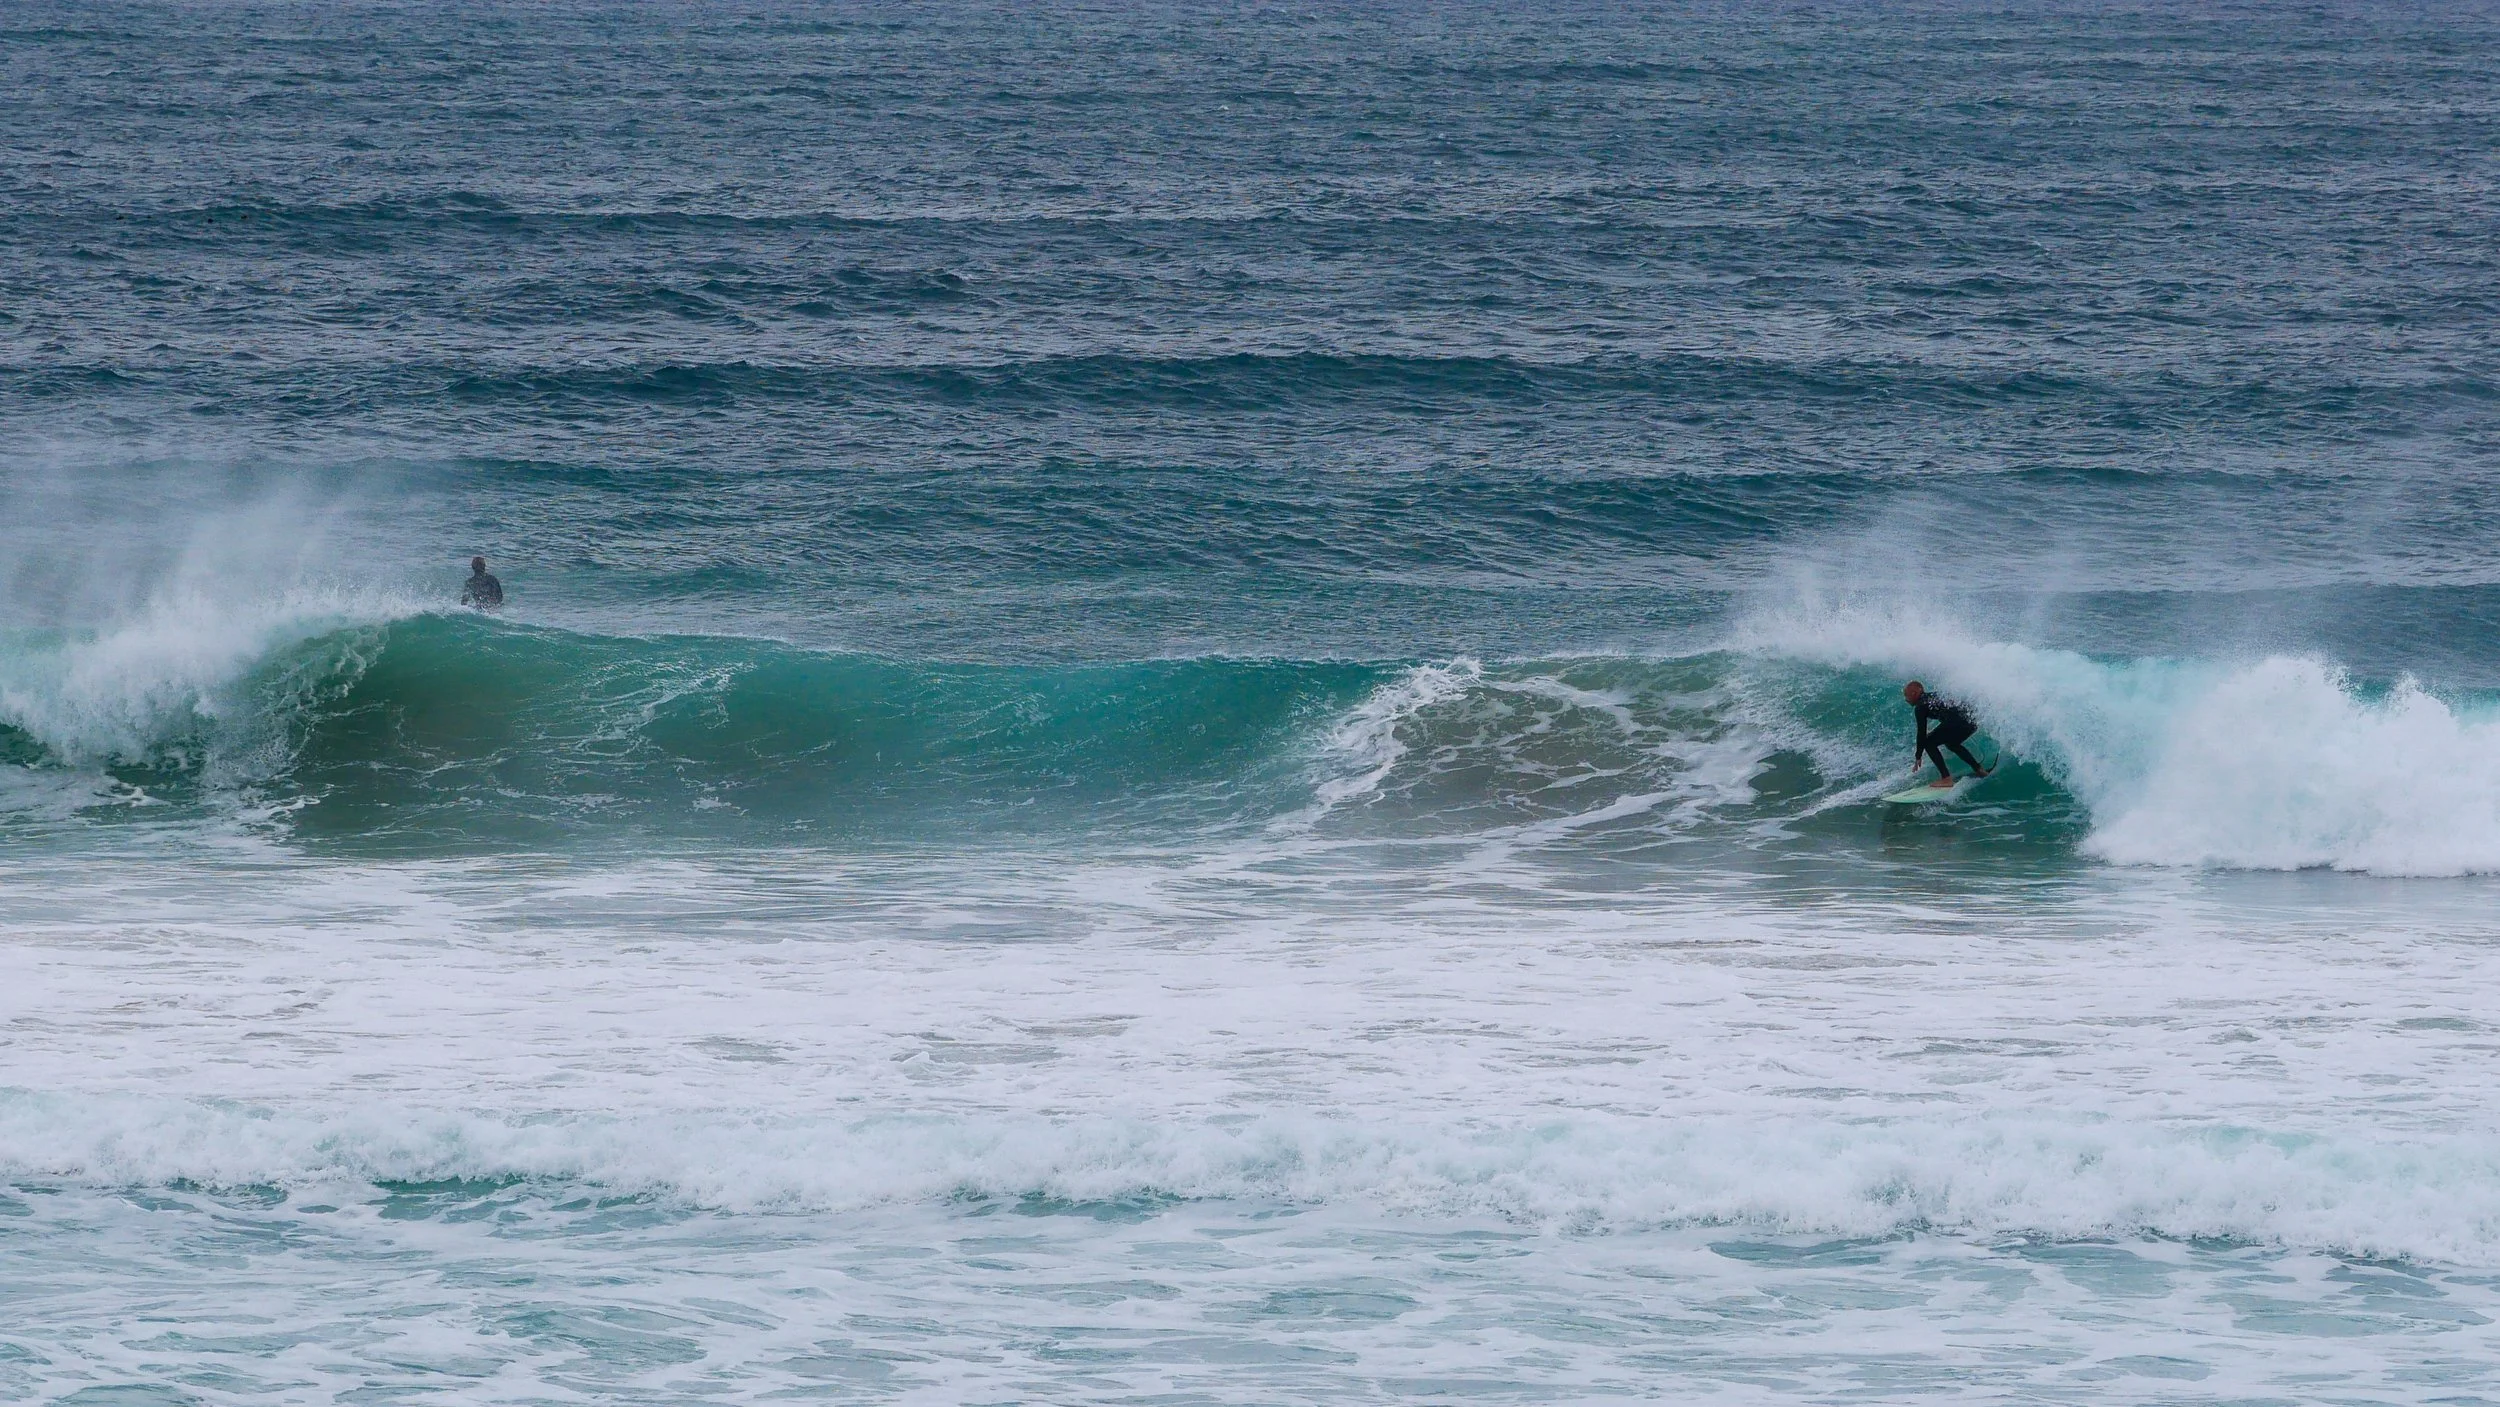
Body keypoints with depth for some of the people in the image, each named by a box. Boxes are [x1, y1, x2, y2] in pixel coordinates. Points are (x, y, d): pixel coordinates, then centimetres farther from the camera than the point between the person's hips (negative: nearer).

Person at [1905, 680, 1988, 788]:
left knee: (1928, 743, 3)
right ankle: (1979, 770, 30)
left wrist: (1918, 757, 7)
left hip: (1958, 722, -9)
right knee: (1951, 743, 34)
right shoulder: (1933, 696, 29)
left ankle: (1946, 778, -5)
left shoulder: (1920, 707, 4)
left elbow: (1922, 732, 2)